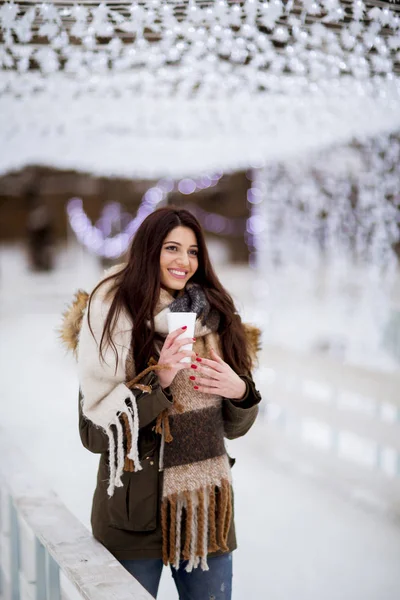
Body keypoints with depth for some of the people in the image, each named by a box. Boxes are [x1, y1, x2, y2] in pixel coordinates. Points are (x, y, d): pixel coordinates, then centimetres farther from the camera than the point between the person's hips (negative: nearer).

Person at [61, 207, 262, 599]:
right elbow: (94, 430, -12)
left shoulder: (214, 318, 6)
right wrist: (158, 379, -22)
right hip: (136, 512, -4)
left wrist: (240, 391, -9)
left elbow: (233, 426, 11)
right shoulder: (112, 316, -8)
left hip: (207, 507, 4)